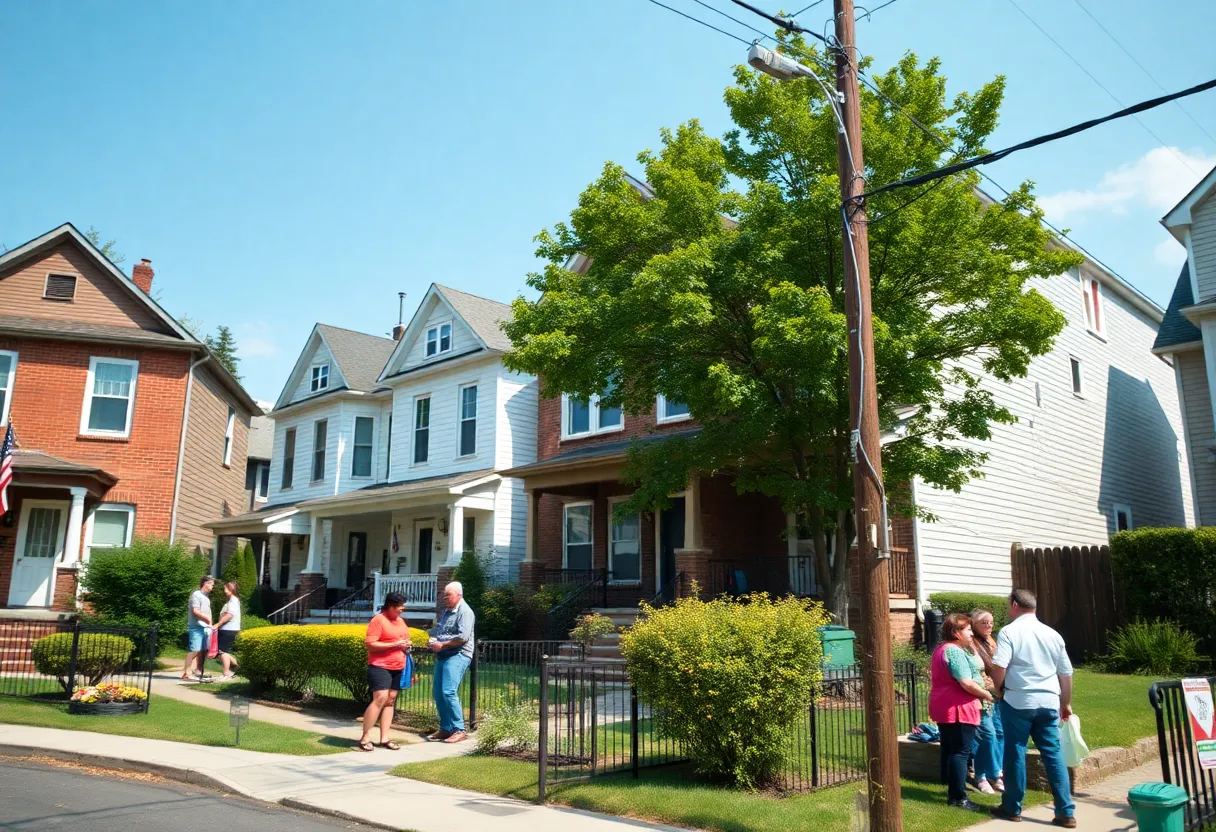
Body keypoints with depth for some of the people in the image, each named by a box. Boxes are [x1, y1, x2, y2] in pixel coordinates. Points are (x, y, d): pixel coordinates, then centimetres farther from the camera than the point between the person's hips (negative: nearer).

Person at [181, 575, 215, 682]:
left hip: (206, 627, 8)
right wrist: (208, 618, -6)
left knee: (203, 650, 8)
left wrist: (210, 624, 7)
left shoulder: (206, 597, 19)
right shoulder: (196, 595, -6)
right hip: (196, 627, -8)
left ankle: (199, 672, 15)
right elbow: (195, 611, -14)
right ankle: (186, 673, -8)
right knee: (194, 650, -11)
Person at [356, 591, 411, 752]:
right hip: (380, 667, -8)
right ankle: (364, 738, -6)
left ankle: (384, 738, 10)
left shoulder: (401, 621, 15)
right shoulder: (378, 620, -10)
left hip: (398, 668, 8)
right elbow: (370, 644, -16)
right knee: (380, 699, -15)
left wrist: (406, 646, 4)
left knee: (391, 701, 6)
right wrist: (394, 644, -19)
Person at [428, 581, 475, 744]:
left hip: (458, 656, -9)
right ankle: (445, 729, 18)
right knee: (438, 694, 8)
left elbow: (463, 637, -19)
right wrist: (433, 640, 1)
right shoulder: (446, 612, 19)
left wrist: (442, 645, -13)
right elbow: (436, 630, 24)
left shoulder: (464, 611, -9)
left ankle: (459, 730, -12)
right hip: (443, 656, 9)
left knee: (448, 692, -18)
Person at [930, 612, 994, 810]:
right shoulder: (955, 651, -18)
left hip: (943, 707, 10)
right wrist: (986, 694, -8)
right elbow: (967, 683, -24)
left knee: (949, 749, 16)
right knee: (961, 752, -5)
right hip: (958, 708, -10)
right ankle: (958, 797, -3)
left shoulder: (941, 649, 15)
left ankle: (951, 790, 24)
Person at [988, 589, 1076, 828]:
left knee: (1015, 753, 5)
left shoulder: (1009, 631, -6)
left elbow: (999, 667, -16)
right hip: (1048, 702, 5)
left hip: (1018, 701, -5)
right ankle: (1065, 812, 9)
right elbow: (1066, 673, 17)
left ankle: (1012, 808, 16)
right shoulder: (1052, 634, 11)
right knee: (1053, 754, 9)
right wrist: (1066, 703, 29)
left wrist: (998, 688, 4)